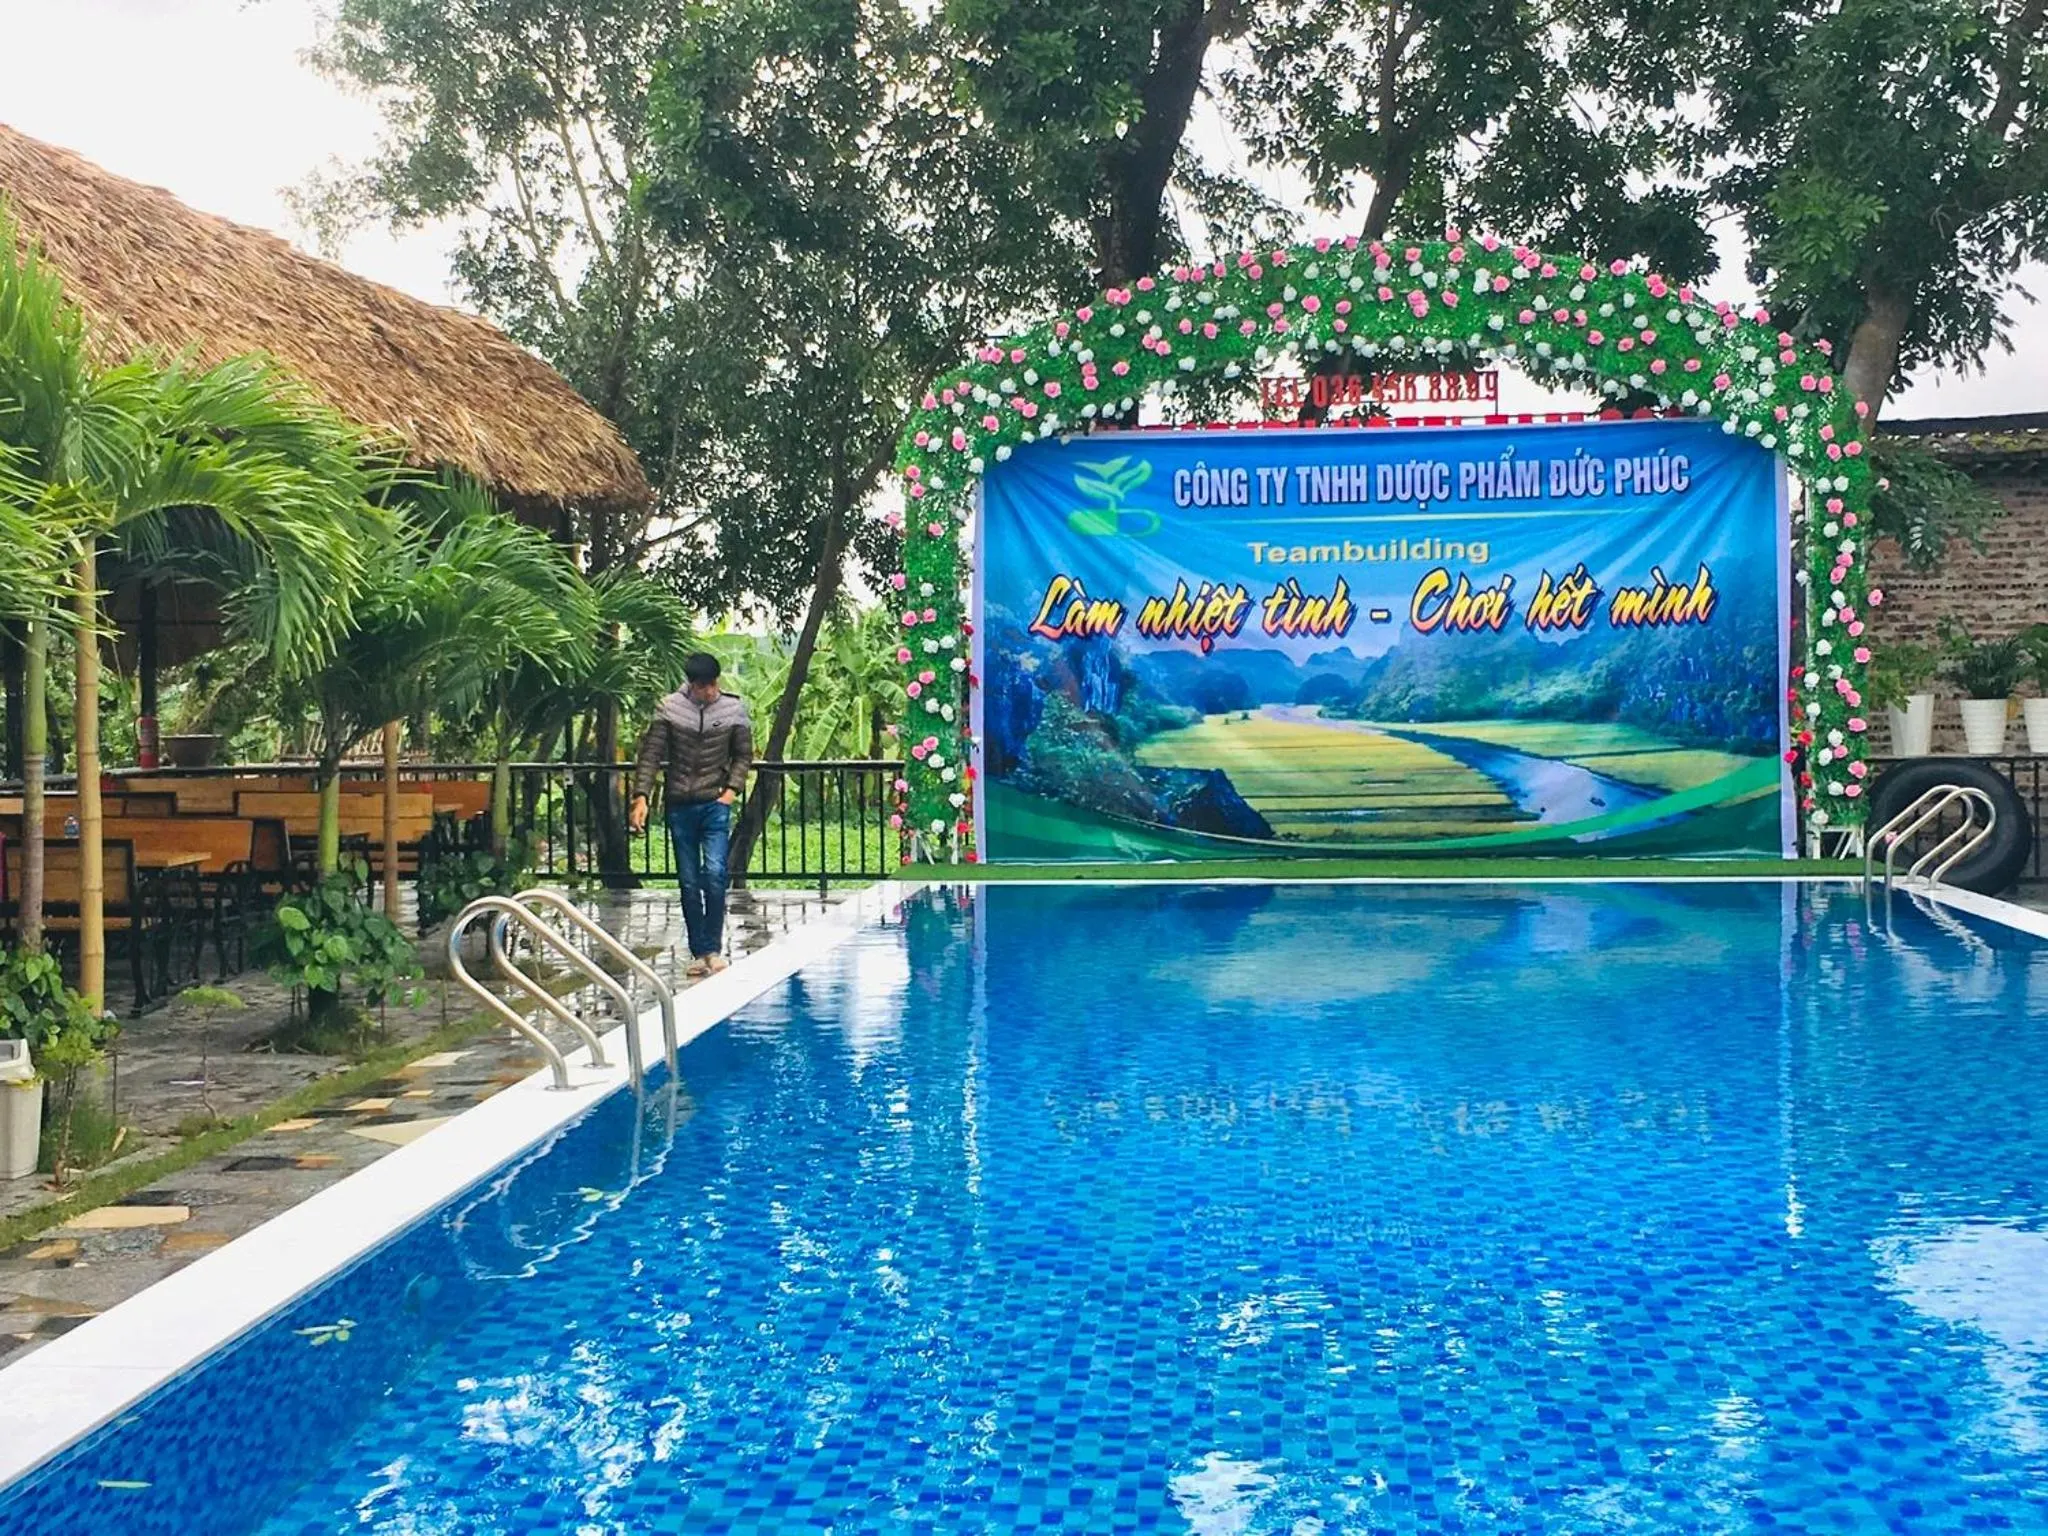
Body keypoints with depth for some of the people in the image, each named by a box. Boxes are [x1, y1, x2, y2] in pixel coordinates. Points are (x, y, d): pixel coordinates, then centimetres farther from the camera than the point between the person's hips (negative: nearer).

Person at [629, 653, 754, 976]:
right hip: (679, 806, 1)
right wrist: (641, 796, -12)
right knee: (689, 882, 5)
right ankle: (699, 952, 13)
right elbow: (650, 754, -3)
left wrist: (732, 789, -6)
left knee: (714, 873, -15)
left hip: (715, 804, -1)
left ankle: (714, 949, -5)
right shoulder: (669, 708, -2)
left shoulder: (733, 709, 0)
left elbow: (743, 755, 8)